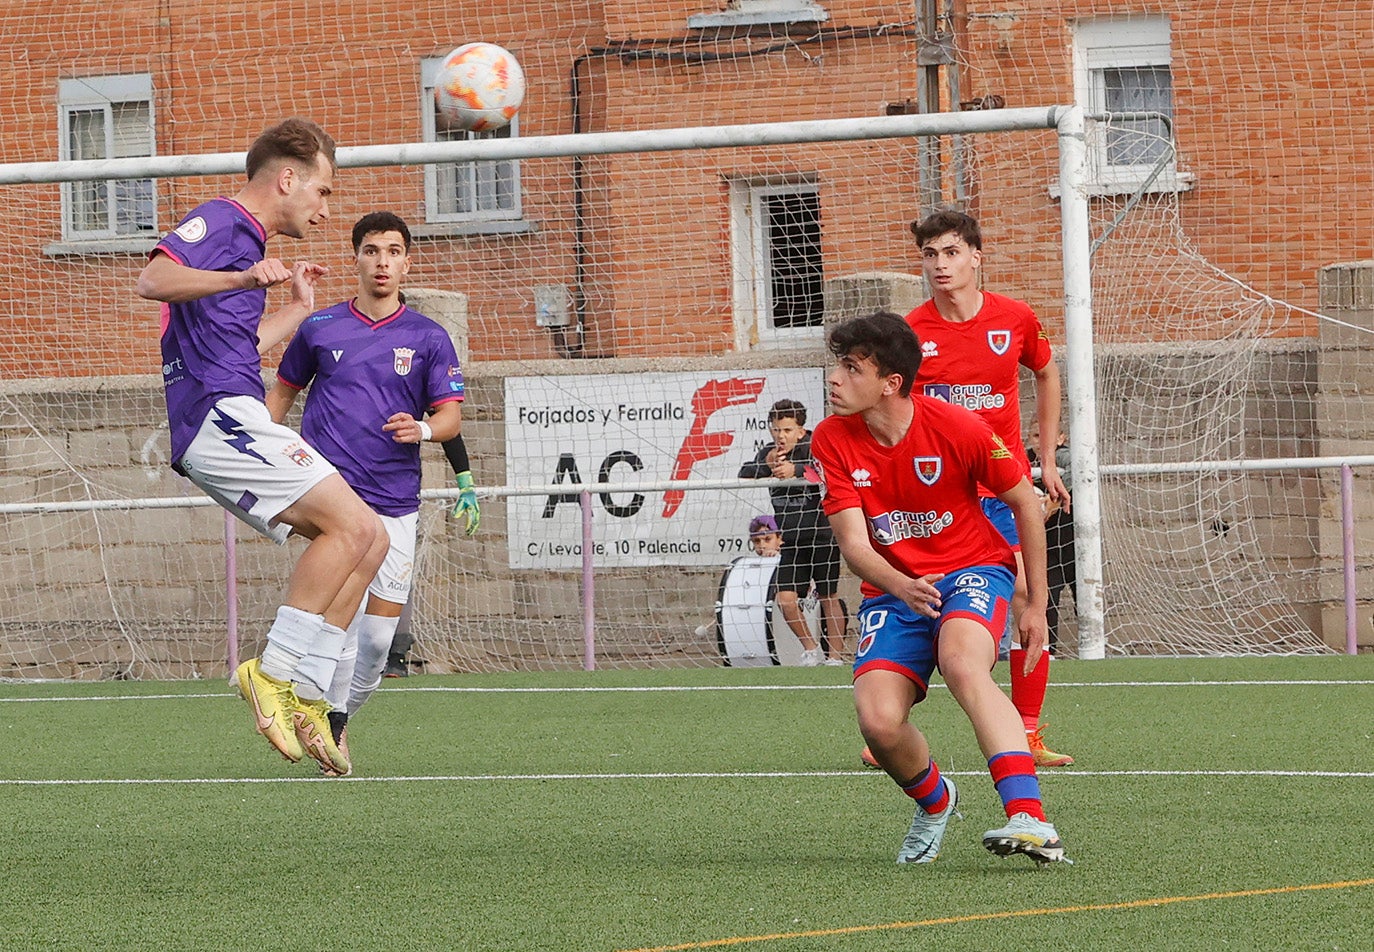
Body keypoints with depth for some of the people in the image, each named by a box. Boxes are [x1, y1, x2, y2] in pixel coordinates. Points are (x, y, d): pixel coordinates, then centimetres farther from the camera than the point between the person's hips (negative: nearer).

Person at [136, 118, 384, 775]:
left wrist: (298, 308, 42)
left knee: (368, 541, 3)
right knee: (351, 525, -19)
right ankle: (274, 672, -17)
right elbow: (152, 280, -21)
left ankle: (305, 694, -3)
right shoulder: (218, 222, -3)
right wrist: (242, 278, -33)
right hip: (218, 413, -10)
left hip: (233, 423, 10)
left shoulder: (247, 241, 28)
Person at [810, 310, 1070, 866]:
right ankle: (935, 801, 16)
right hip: (892, 588, 3)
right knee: (878, 722, -20)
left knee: (962, 664, -37)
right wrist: (900, 587, -35)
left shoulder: (958, 429, -16)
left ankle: (1031, 819, -46)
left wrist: (1036, 605, 2)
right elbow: (853, 541, -13)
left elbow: (1025, 502, -2)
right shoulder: (832, 440, -9)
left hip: (973, 570, -3)